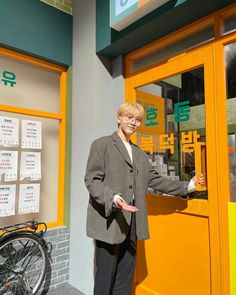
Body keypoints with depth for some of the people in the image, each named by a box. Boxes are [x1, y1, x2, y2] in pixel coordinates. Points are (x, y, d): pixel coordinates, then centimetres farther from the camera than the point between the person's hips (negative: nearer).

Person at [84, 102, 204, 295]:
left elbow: (155, 180, 16)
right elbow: (92, 179, -9)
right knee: (105, 277, 4)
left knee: (125, 279, 15)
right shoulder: (102, 144, -1)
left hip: (131, 223, 6)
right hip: (109, 222, -6)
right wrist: (113, 198, -25)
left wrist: (187, 186, 14)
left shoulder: (139, 153, 19)